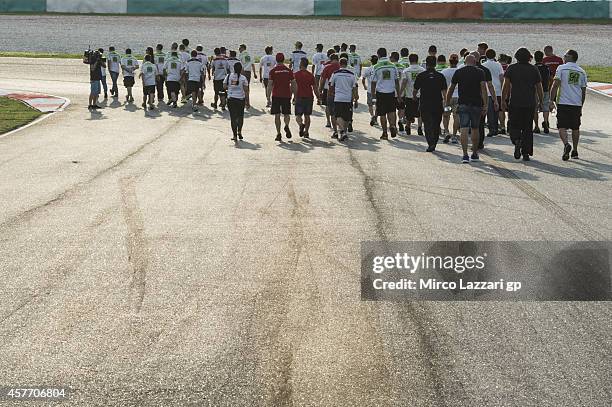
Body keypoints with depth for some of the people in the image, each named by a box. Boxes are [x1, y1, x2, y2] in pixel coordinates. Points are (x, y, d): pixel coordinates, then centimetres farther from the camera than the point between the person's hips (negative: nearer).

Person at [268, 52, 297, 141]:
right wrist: (294, 94, 14)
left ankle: (278, 134, -1)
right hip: (286, 95, 1)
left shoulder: (273, 71, -2)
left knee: (277, 115, 4)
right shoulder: (289, 70, 4)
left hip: (276, 95, -1)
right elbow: (293, 84, 4)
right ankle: (286, 126, -20)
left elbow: (270, 84, -4)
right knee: (286, 113, 10)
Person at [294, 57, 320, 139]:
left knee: (298, 115, 4)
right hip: (309, 98, 3)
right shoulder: (311, 75, 4)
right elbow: (315, 88, 4)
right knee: (307, 116, 11)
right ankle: (306, 132, 4)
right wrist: (318, 97, 13)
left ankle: (301, 124, -26)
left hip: (299, 98, -2)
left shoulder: (296, 74, -4)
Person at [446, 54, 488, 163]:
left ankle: (465, 154, -18)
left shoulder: (459, 72, 5)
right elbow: (483, 88, -9)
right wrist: (485, 105, -11)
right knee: (475, 129, 14)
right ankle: (475, 154, 23)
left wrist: (447, 102, 19)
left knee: (464, 130, -6)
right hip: (476, 104, 0)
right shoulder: (480, 72, 1)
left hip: (463, 104, 0)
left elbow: (451, 89, 8)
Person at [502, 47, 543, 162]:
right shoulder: (534, 69, 6)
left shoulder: (511, 68, 1)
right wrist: (541, 101, 17)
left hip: (515, 102, -2)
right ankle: (526, 153, 5)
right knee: (527, 128, 7)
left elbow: (506, 85, -5)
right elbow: (539, 87, 7)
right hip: (530, 104, 2)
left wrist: (503, 100, -2)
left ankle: (517, 141, -22)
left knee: (514, 125, 8)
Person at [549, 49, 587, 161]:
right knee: (575, 128, 13)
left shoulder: (561, 68, -2)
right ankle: (575, 151, 18)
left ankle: (566, 144, -26)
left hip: (563, 103, -4)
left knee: (562, 127, -2)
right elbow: (584, 91, 13)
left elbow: (555, 85, -9)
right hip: (577, 104, 4)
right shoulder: (582, 72, 11)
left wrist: (551, 101, -4)